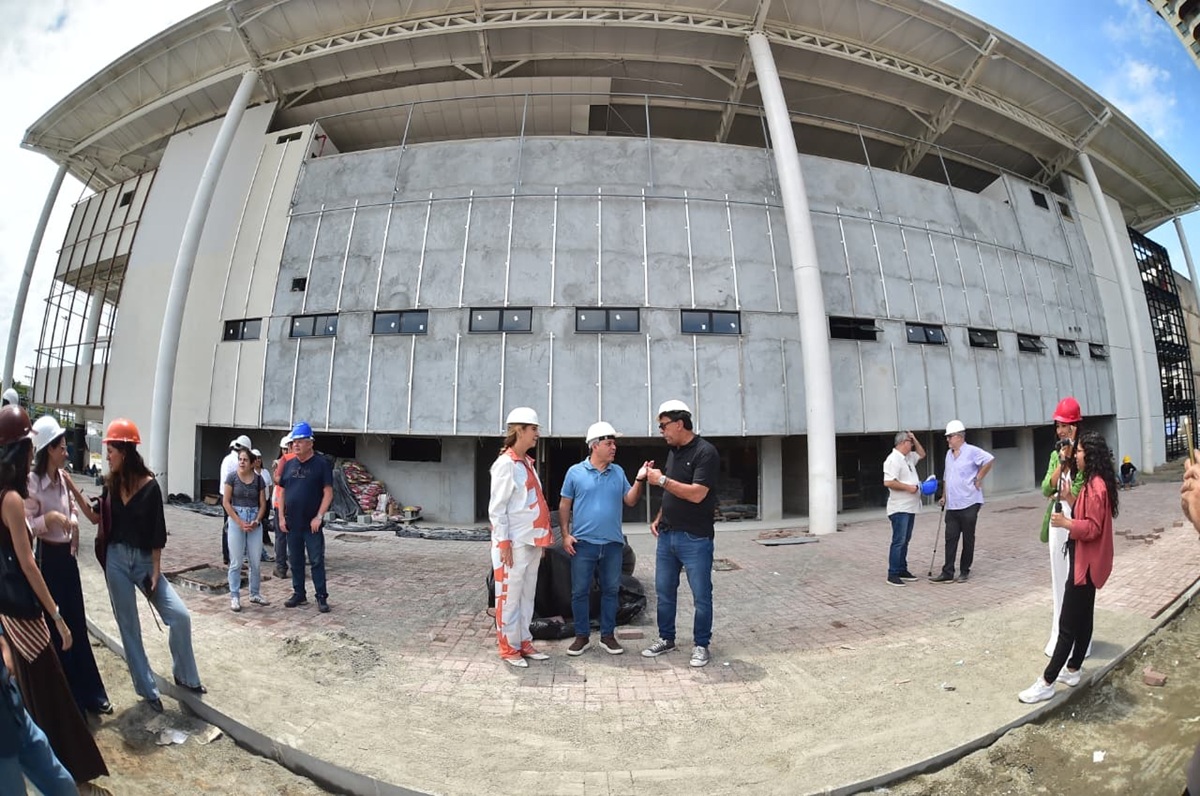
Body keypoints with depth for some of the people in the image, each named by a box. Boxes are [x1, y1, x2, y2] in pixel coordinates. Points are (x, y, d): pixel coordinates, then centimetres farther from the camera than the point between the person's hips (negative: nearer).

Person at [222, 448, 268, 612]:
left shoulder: (258, 479, 3)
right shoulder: (232, 477, -3)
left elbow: (263, 504, 6)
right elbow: (226, 502, -5)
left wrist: (257, 521, -10)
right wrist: (239, 522, -11)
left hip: (255, 521, 2)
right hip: (236, 520, -2)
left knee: (256, 561, 7)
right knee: (236, 562, 2)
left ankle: (255, 594, 22)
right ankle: (235, 597, 13)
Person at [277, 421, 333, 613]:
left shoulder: (321, 464, -7)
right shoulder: (289, 465, 9)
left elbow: (328, 493, -10)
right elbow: (282, 492, 13)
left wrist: (319, 517, -16)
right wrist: (281, 517, 5)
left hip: (312, 524, -5)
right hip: (292, 523, 5)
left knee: (317, 561, 0)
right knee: (295, 560, 14)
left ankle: (321, 597, 8)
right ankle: (299, 594, 26)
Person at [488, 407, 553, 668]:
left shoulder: (528, 462, 14)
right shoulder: (506, 463, -12)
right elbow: (496, 508, -15)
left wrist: (542, 537, 15)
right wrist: (503, 542, -17)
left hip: (532, 541, 9)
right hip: (514, 543, -8)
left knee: (528, 595, 14)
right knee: (510, 596, 2)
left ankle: (524, 641, 25)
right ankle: (509, 648, 13)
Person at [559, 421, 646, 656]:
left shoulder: (618, 472, 6)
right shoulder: (575, 472, -2)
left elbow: (630, 501, 5)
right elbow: (564, 505, 1)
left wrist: (639, 480, -10)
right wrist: (565, 535, -6)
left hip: (613, 543, 3)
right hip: (583, 543, -2)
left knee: (610, 590, 10)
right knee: (580, 591, 6)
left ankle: (607, 635, 24)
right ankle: (582, 636, 20)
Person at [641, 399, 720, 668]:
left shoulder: (705, 452, -14)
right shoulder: (673, 452, 10)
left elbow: (696, 494, -23)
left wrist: (661, 480, -19)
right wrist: (659, 518, 9)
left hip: (695, 538, -7)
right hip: (667, 535, 7)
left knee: (701, 595, 6)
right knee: (664, 591, 14)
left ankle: (701, 645, 21)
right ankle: (666, 638, 30)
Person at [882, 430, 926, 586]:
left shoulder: (908, 457, 14)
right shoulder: (893, 459, -17)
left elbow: (922, 454, 31)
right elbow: (888, 482, -25)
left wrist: (915, 439, 15)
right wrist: (908, 487, -19)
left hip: (910, 507, 10)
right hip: (900, 509, -10)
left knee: (905, 540, 14)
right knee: (899, 541, -7)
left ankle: (902, 570, 22)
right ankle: (893, 574, -1)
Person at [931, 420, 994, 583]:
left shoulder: (971, 451, -9)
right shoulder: (949, 454, 14)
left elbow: (989, 460, -22)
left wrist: (978, 479, -16)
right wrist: (944, 496, 18)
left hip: (968, 504, -6)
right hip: (952, 505, 6)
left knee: (968, 539, 5)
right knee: (950, 539, 4)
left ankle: (964, 571, 16)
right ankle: (947, 573, 6)